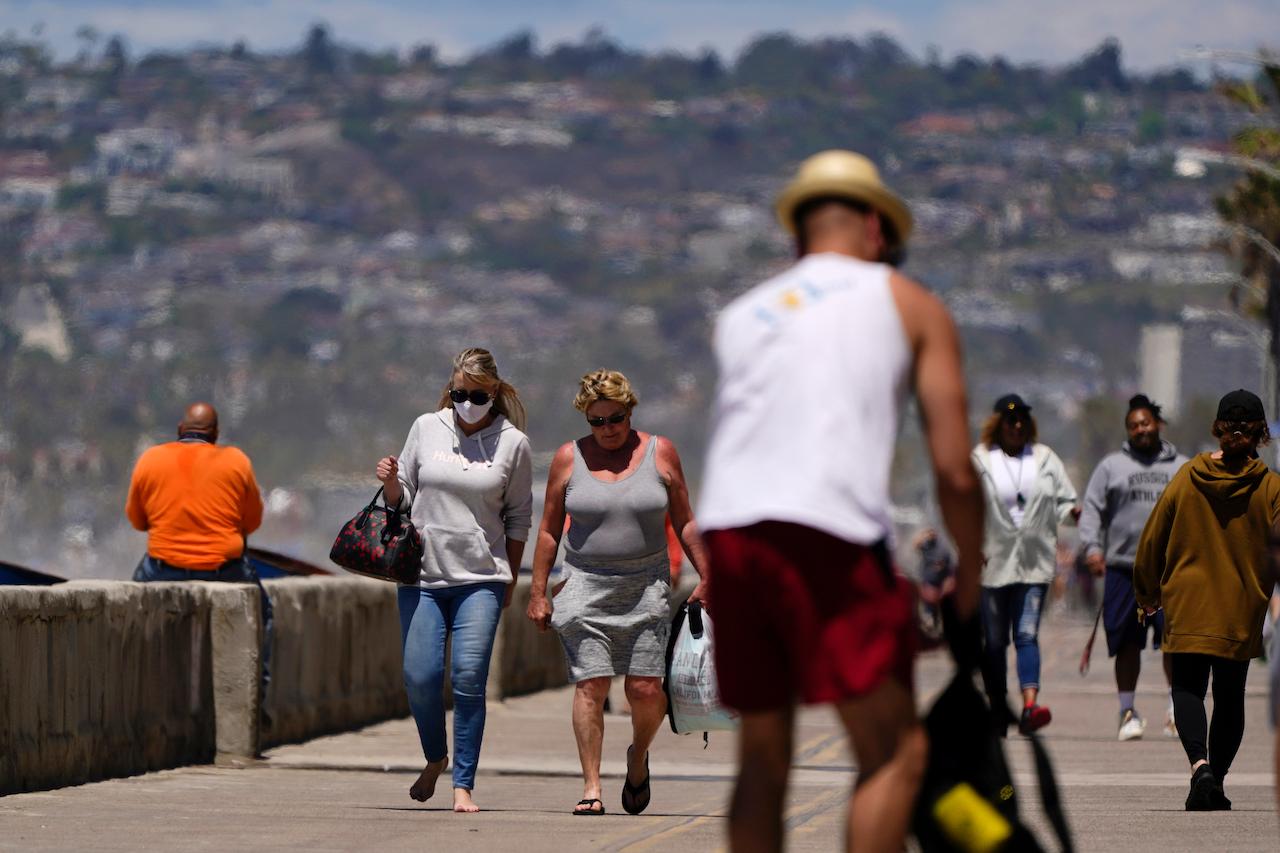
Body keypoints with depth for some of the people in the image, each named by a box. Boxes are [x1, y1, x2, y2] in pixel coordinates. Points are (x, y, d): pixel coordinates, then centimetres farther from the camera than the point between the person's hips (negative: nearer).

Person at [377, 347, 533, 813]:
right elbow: (402, 498, 14)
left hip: (480, 579, -2)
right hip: (422, 574, 2)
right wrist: (391, 483, -8)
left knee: (469, 677, -11)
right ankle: (435, 757, 25)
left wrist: (510, 579, 8)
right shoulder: (427, 428, 5)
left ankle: (464, 786, -4)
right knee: (420, 676, -4)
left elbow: (518, 517, 9)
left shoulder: (512, 443, 1)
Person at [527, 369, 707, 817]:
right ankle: (591, 786, -4)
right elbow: (549, 529, 8)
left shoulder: (660, 453, 3)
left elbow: (684, 523, 8)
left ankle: (638, 755, 24)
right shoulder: (569, 459, 4)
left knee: (645, 689, -6)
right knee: (590, 686, -8)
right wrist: (538, 592, 4)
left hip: (646, 589, 0)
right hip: (586, 589, 0)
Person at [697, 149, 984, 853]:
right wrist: (969, 576, 24)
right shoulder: (911, 306, 16)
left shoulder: (740, 315, 27)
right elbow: (954, 471, 8)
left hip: (726, 531, 5)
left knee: (762, 759, 15)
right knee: (896, 752, -1)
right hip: (829, 533, -5)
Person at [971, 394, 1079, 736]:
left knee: (1027, 634, -12)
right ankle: (998, 711, 15)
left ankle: (1029, 705, -25)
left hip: (1035, 564, 1)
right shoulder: (979, 461, 3)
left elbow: (1062, 500, 12)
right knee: (994, 640, 4)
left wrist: (1073, 512, -11)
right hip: (992, 564, 0)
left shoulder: (1045, 459, 11)